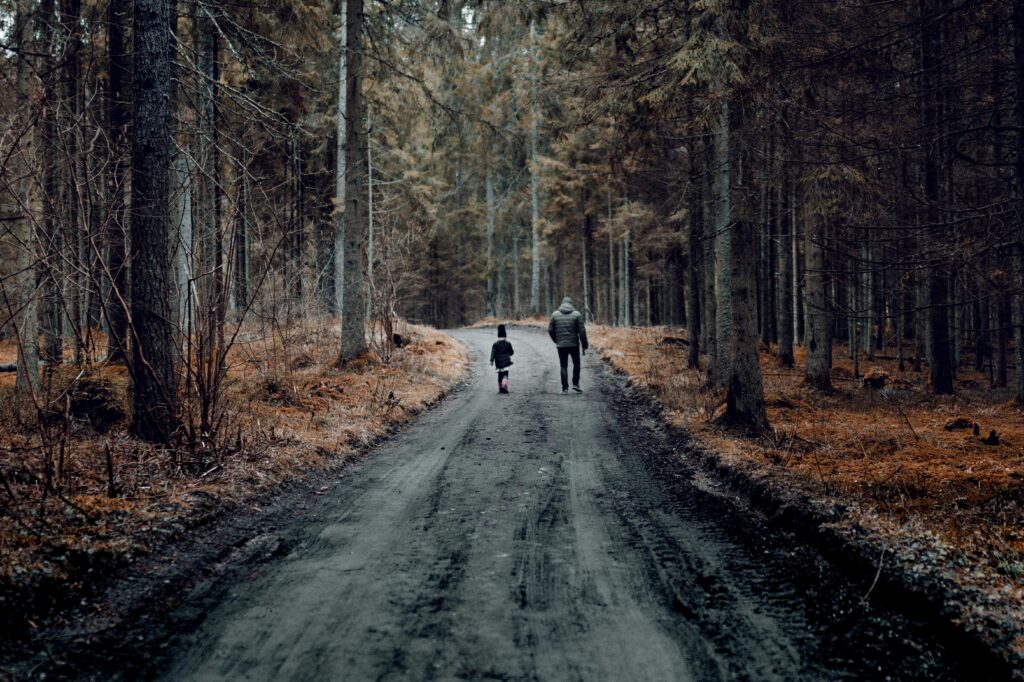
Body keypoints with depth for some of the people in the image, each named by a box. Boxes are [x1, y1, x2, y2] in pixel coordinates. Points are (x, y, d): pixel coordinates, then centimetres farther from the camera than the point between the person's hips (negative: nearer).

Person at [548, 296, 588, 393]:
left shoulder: (555, 314, 0)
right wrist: (585, 346, 1)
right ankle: (575, 384, 9)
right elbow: (582, 331, -5)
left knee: (563, 366, 7)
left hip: (561, 345, 1)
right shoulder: (577, 314, -4)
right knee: (576, 364, 17)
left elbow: (550, 330, 2)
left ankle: (565, 388, 3)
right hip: (574, 344, -1)